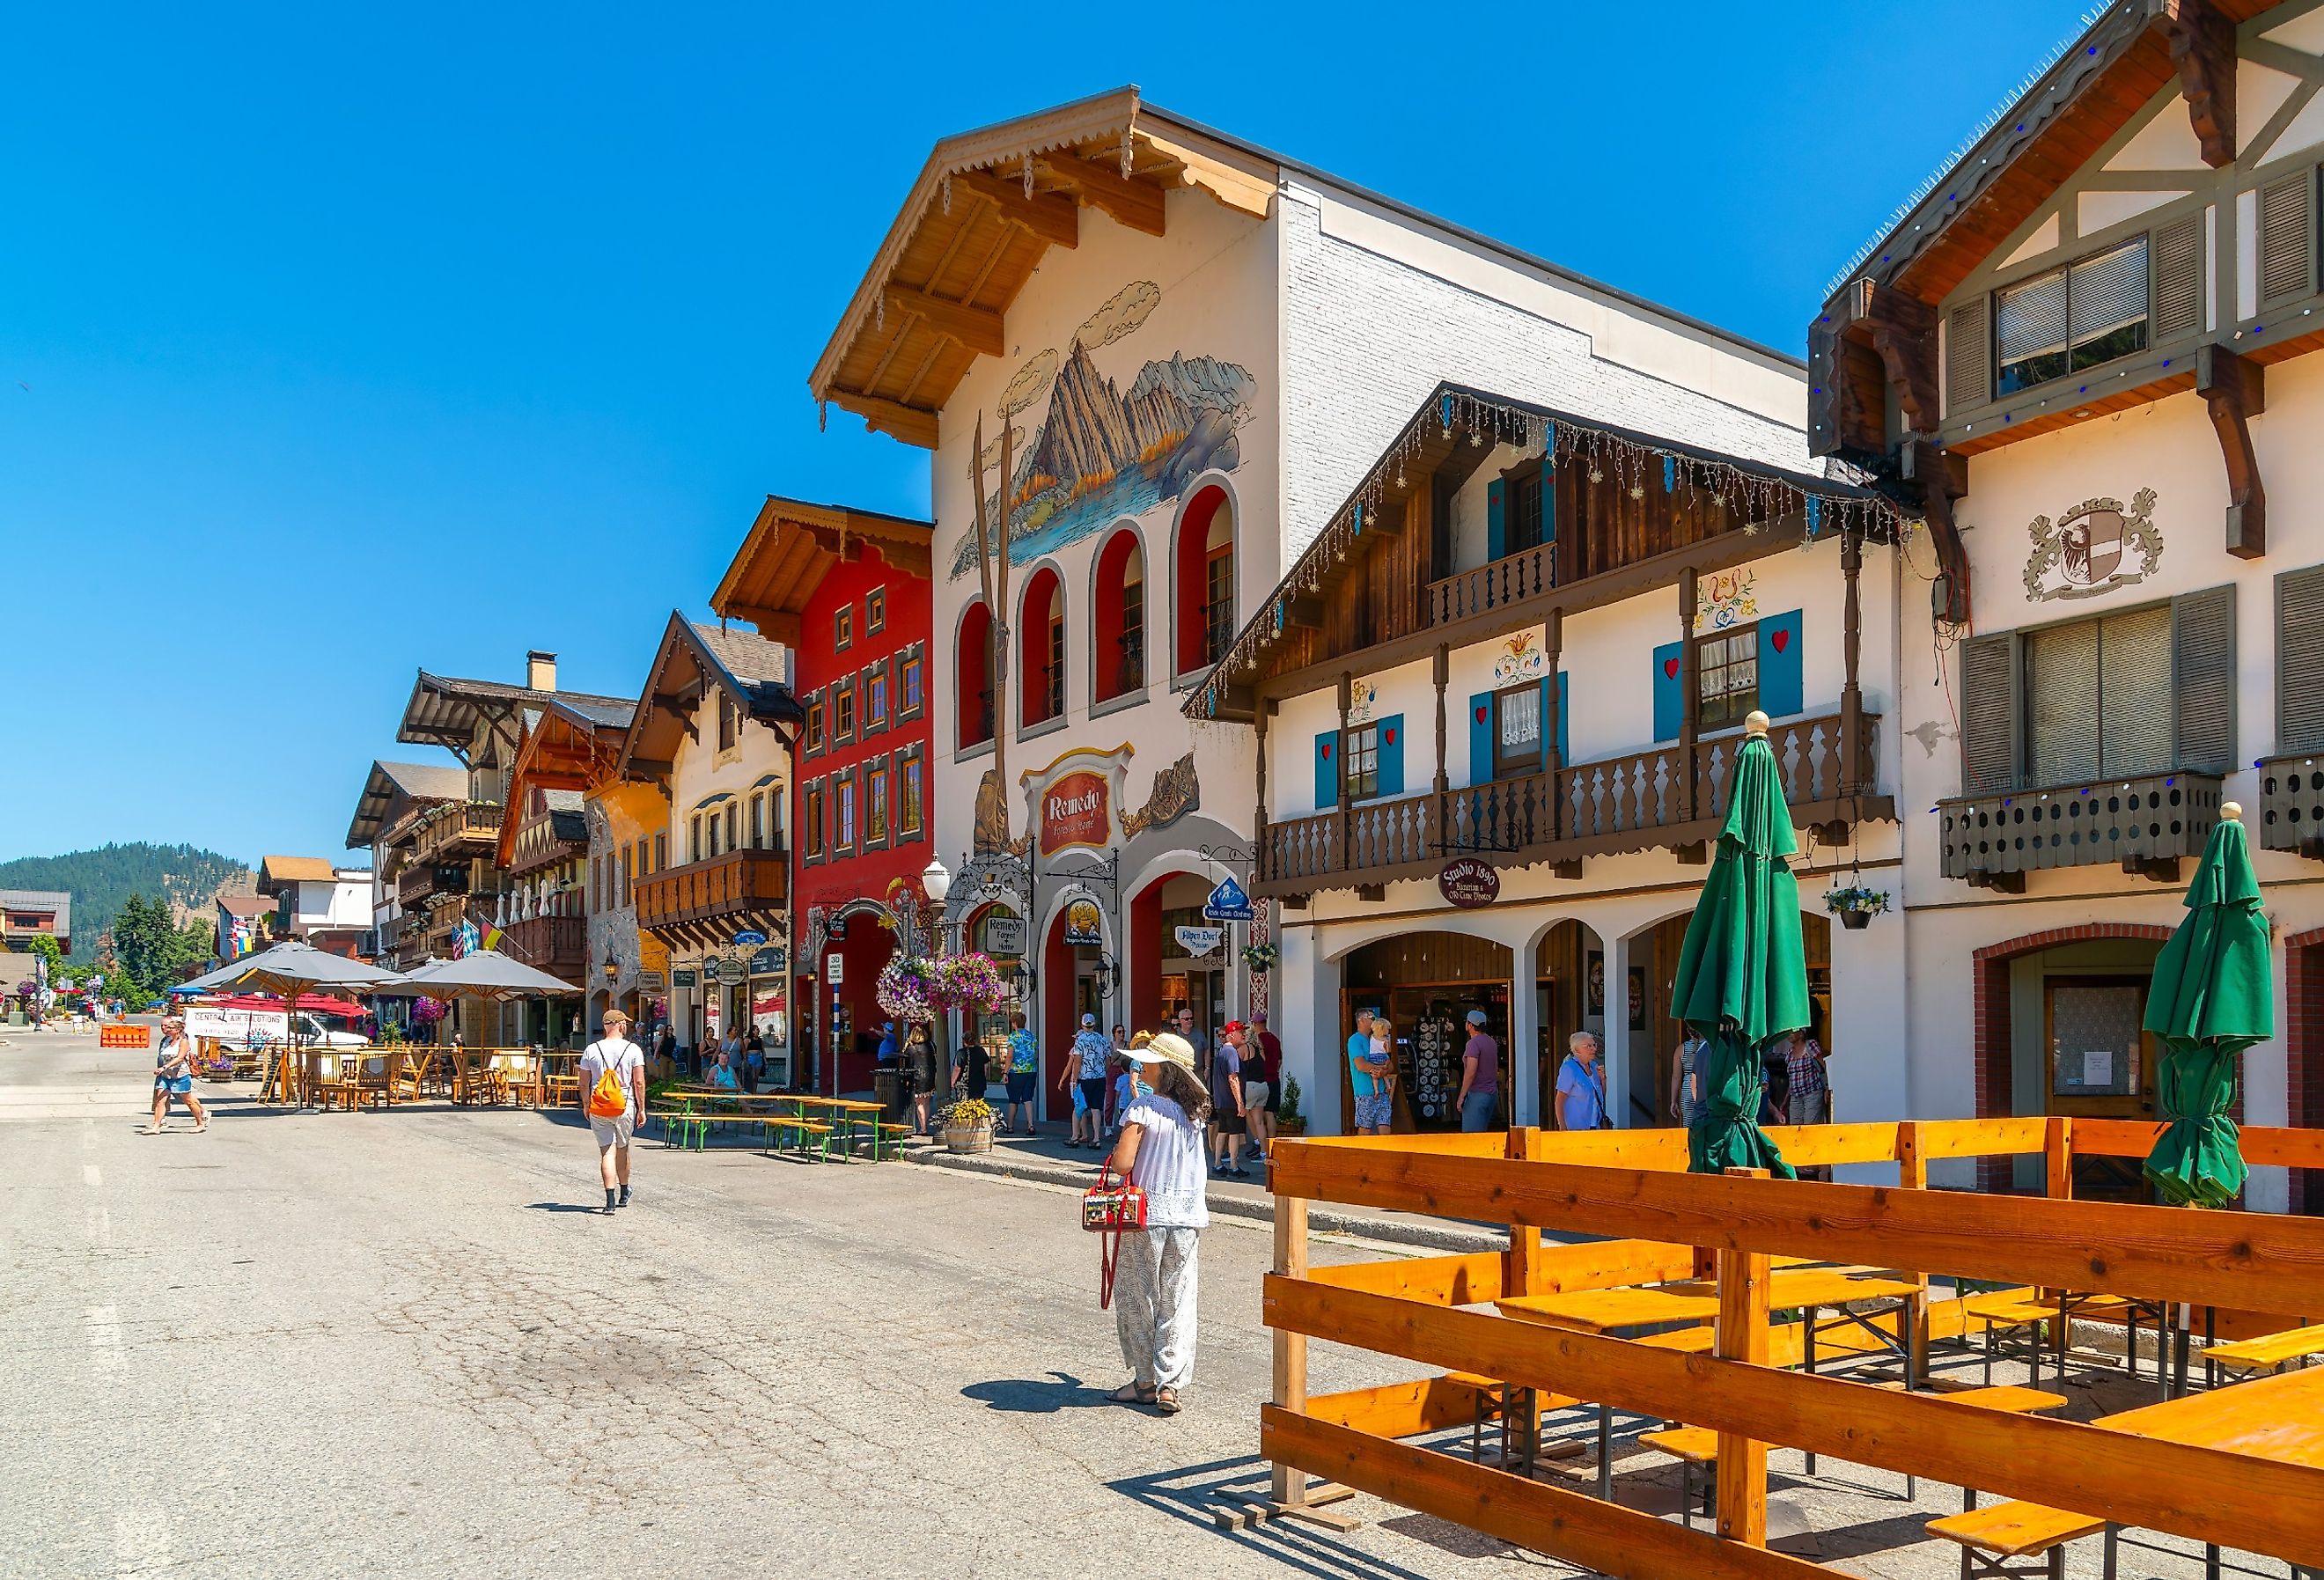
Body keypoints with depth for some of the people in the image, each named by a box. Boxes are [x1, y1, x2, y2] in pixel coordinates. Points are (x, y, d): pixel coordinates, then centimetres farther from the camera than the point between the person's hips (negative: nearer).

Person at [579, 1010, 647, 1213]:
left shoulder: (591, 1050, 1)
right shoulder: (633, 1050, -5)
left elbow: (584, 1083, 5)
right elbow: (639, 1082, -7)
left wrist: (585, 1105, 19)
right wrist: (641, 1109, 1)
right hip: (625, 1105, -1)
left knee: (607, 1152, 0)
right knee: (622, 1150, 16)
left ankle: (610, 1200, -10)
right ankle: (623, 1194, 33)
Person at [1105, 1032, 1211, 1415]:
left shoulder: (1142, 1108, -14)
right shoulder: (1195, 1111, 4)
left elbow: (1122, 1164, -17)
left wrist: (1116, 1152, 2)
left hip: (1147, 1214, -5)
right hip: (1188, 1215, 5)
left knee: (1137, 1297, 10)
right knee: (1178, 1301, 9)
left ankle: (1145, 1381, 17)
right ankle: (1170, 1383, 7)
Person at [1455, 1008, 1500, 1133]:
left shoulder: (1474, 1043, -14)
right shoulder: (1491, 1042, 13)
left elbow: (1471, 1072, -20)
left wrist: (1461, 1097, -17)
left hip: (1477, 1094, -9)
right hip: (1492, 1093, 9)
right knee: (1483, 1132, 13)